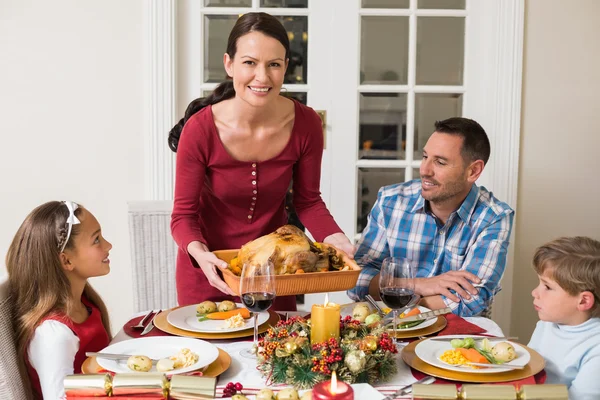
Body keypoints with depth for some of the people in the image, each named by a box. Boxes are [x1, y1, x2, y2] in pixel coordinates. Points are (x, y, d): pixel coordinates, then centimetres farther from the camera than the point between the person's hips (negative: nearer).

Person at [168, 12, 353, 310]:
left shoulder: (306, 124, -17)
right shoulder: (199, 129, -24)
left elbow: (308, 201, -4)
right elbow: (184, 215, -16)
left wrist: (334, 238, -21)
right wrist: (199, 252, -35)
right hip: (210, 268, -2)